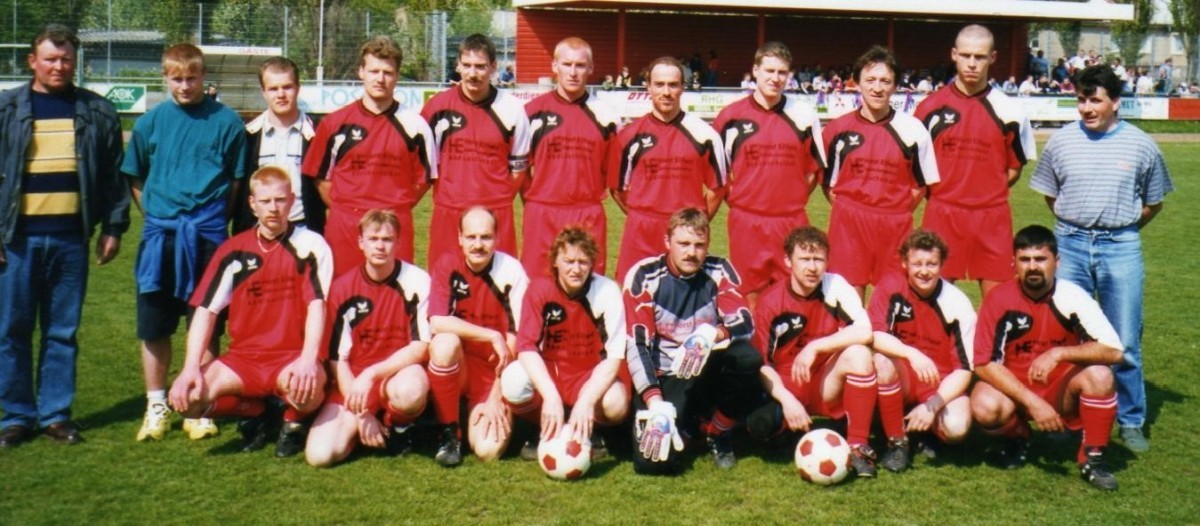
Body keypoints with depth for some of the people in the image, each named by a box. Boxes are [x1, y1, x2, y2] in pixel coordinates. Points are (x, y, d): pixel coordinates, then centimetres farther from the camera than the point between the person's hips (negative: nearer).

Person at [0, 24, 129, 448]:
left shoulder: (97, 112, 7)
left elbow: (113, 174, 10)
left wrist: (113, 226, 4)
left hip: (71, 238, 1)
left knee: (63, 332, 7)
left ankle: (56, 413, 16)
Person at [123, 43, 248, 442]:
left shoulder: (226, 122, -1)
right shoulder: (150, 122, 6)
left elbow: (237, 180, 4)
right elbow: (135, 179, 15)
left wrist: (214, 219, 0)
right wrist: (158, 214, 6)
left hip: (207, 236, -2)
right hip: (160, 234, 2)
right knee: (154, 324, 7)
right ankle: (156, 406, 21)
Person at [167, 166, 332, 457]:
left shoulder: (310, 245, -2)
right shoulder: (234, 250, 6)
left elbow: (317, 305, -12)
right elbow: (206, 310, 2)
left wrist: (309, 359, -29)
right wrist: (191, 368, -12)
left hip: (291, 357, -3)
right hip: (243, 357, 3)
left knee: (308, 387, -38)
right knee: (186, 396, -21)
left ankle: (294, 421, 3)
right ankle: (253, 412, 11)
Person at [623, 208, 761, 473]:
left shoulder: (719, 272, -4)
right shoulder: (644, 277, -10)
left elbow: (745, 324, -15)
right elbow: (636, 346, -15)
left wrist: (711, 335, -38)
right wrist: (656, 404, -27)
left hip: (708, 372, 2)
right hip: (664, 379, -2)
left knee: (747, 358, -30)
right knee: (655, 461, -23)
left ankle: (718, 432, -3)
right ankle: (683, 424, 14)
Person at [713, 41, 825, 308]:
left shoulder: (804, 115, 5)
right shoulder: (731, 116, 2)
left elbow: (815, 169, 13)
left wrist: (793, 201, 6)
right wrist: (737, 200, 5)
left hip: (792, 223, 1)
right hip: (746, 223, -1)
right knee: (749, 297, 6)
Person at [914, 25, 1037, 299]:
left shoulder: (1007, 110, 3)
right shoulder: (931, 107, 3)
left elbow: (1015, 167, 11)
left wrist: (988, 192, 1)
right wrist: (935, 190, 1)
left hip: (993, 217, 0)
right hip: (942, 214, 0)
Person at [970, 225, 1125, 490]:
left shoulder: (1073, 297, -14)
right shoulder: (999, 300, -15)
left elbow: (1114, 350, -20)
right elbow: (984, 363, -17)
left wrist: (1059, 353, -33)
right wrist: (1032, 402, -27)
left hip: (1062, 390, 0)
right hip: (1013, 388, 0)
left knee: (1099, 375, -29)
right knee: (985, 408, -32)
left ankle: (1092, 457, -7)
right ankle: (1016, 436, 6)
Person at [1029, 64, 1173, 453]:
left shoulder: (1141, 145, 0)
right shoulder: (1062, 141, 2)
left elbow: (1153, 202, 11)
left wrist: (1122, 228, 9)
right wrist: (1074, 225, 9)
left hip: (1121, 248, -1)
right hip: (1071, 244, 1)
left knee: (1124, 343, 2)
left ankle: (1131, 421, 15)